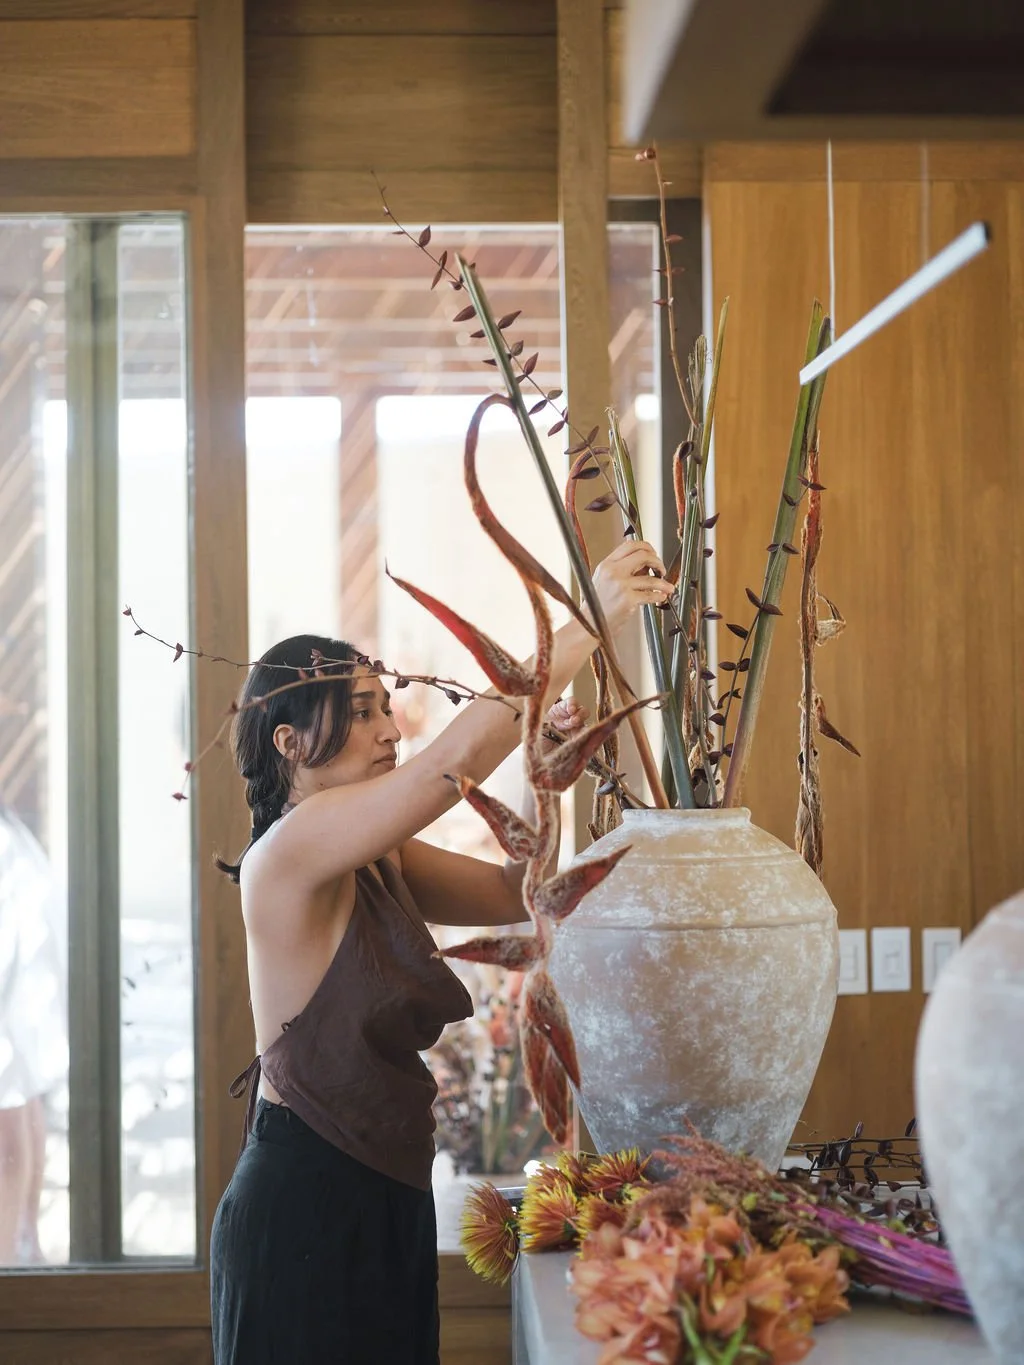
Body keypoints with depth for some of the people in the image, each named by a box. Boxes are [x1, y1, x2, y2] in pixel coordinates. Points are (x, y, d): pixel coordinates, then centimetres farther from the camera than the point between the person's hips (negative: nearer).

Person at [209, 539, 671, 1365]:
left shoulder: (381, 866, 10)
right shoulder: (286, 854, -17)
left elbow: (513, 891, 9)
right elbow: (459, 755, -26)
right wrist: (589, 623, -24)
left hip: (388, 1199, 9)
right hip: (301, 1204, -9)